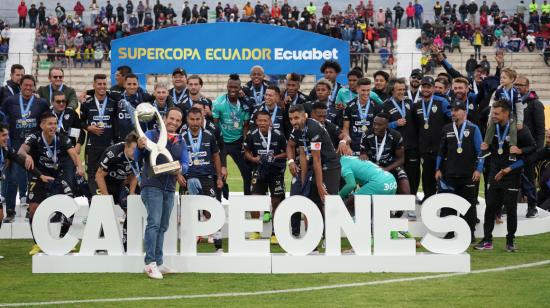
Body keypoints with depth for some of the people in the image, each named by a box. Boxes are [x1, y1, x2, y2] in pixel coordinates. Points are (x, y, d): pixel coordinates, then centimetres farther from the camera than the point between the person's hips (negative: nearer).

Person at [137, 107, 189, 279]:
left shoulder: (181, 143, 15)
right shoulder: (152, 135, 0)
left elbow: (186, 164, 5)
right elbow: (138, 158, -6)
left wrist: (180, 169, -18)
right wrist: (140, 147, -29)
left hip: (169, 189, 6)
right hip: (152, 186, -6)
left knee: (163, 226, 9)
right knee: (154, 223, -15)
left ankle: (158, 263, 14)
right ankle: (150, 263, -16)